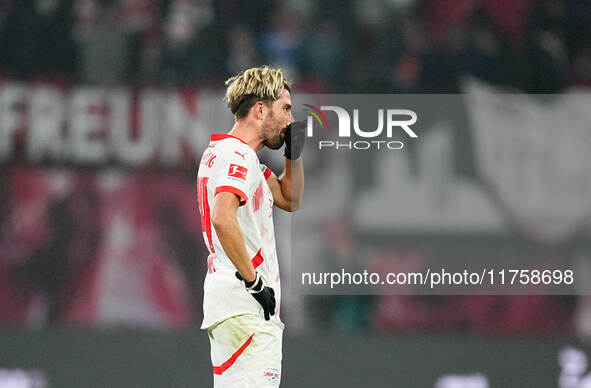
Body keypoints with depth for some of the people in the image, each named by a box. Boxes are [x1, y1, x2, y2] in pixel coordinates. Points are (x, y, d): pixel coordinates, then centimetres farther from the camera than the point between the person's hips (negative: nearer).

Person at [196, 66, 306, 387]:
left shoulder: (228, 152, 22)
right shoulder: (238, 155, -11)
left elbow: (289, 200, 33)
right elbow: (222, 219, -27)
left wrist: (294, 153, 17)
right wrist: (253, 281, -22)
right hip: (245, 307, -11)